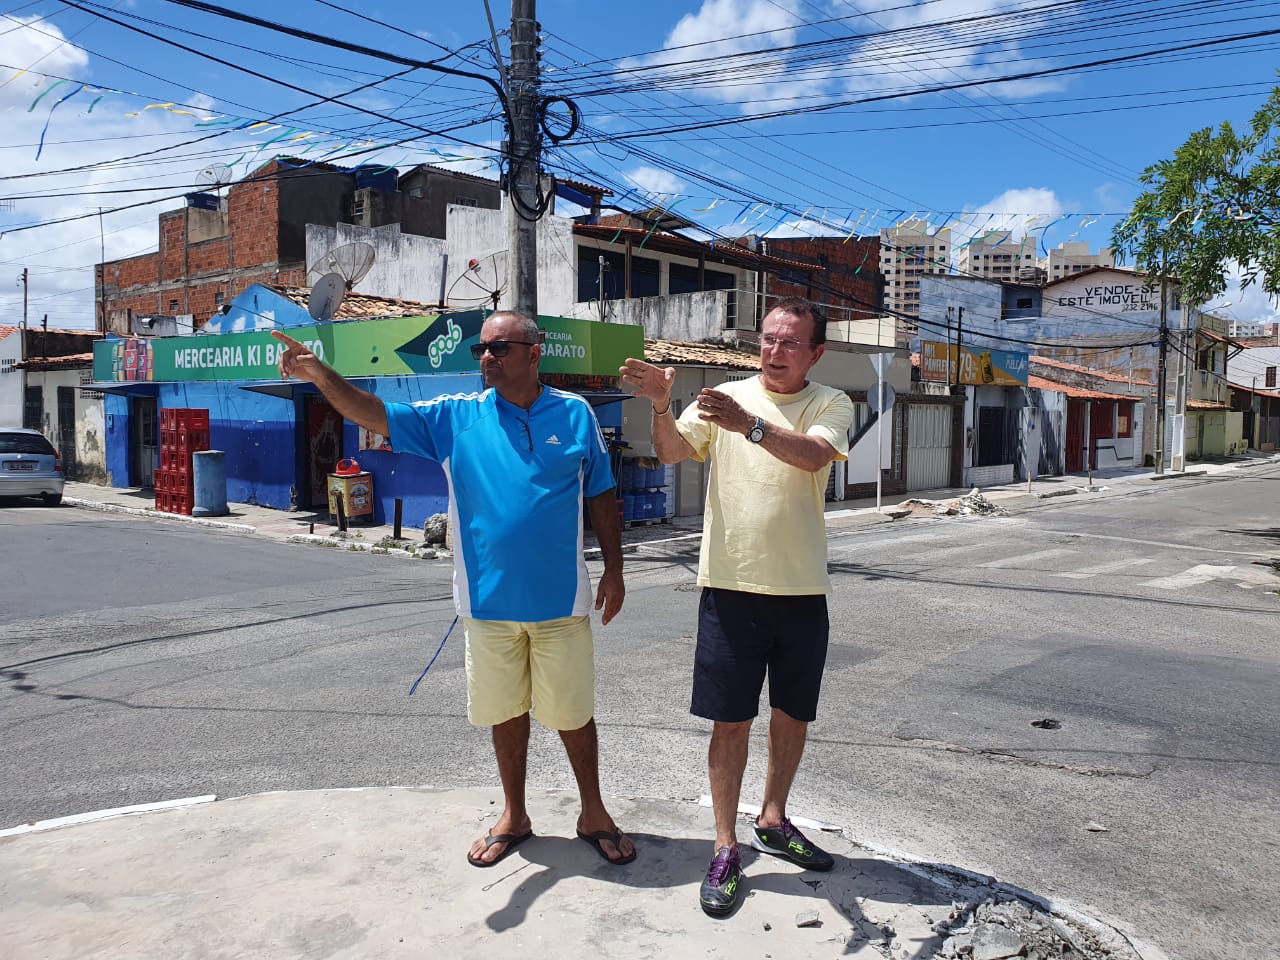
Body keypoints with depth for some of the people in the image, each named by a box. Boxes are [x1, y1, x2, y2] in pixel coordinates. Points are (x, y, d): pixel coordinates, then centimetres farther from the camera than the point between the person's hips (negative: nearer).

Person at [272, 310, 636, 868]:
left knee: (573, 713, 10)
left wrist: (614, 570, 3)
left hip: (560, 600, -1)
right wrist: (318, 374, -23)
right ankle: (513, 817, 35)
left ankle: (593, 814, 31)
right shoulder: (456, 417, 1)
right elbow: (375, 415, -7)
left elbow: (601, 497, 5)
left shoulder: (575, 414, 0)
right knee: (506, 712, 15)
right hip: (488, 600, 2)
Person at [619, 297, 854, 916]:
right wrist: (661, 405, -27)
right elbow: (671, 453, -9)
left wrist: (749, 424, -34)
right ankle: (726, 847, 19)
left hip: (802, 589, 2)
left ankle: (772, 822, 38)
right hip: (731, 585, -1)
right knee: (730, 721, 4)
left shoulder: (831, 405, 1)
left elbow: (814, 455, -21)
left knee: (793, 714, 16)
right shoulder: (727, 397, 2)